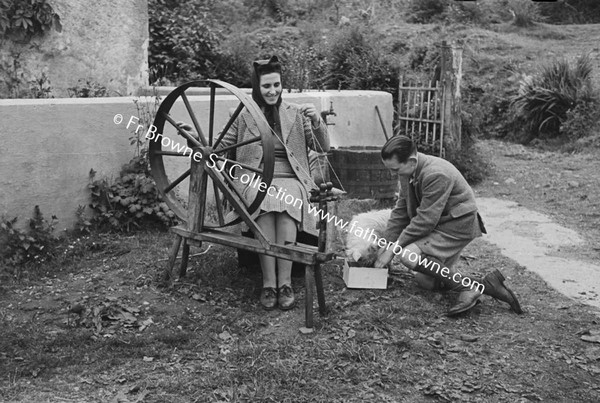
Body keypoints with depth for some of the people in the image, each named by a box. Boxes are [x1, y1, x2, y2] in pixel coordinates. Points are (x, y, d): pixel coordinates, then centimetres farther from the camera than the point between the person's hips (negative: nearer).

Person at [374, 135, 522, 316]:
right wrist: (387, 244, -1)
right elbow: (401, 209, 5)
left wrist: (394, 249, -22)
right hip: (439, 224, 10)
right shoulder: (406, 172, -3)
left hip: (458, 225, -9)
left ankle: (470, 286, -18)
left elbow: (425, 220, -28)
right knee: (424, 281, 13)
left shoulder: (436, 174, -30)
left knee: (408, 255, -26)